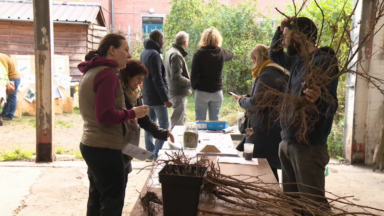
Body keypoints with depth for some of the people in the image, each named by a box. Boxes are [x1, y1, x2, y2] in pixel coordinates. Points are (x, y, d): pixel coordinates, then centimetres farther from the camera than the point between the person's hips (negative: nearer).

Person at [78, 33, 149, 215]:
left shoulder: (91, 72, 12)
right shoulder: (107, 73, -18)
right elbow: (105, 115, -25)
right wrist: (132, 113, -12)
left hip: (92, 145, 10)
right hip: (106, 148, -10)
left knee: (97, 200, 19)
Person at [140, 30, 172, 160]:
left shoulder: (144, 53, 12)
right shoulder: (154, 54, -17)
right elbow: (158, 79, -21)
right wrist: (165, 98, -21)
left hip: (147, 96, 9)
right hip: (156, 97, -9)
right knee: (164, 125, -3)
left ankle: (150, 152, 15)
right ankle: (156, 153, -5)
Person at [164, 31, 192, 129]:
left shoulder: (170, 51, 13)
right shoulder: (176, 55, -19)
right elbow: (176, 77, -25)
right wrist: (190, 82, -14)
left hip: (177, 92, 10)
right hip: (179, 93, -10)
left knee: (182, 118, 21)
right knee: (178, 122, -4)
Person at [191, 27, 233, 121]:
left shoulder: (199, 54, -12)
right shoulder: (221, 52, -2)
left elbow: (194, 74, -14)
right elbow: (231, 55, 23)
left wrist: (194, 86, 4)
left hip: (202, 92, -3)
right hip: (217, 91, 3)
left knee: (200, 120, 5)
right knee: (215, 120, 10)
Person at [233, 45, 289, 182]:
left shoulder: (267, 75, -14)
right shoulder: (280, 73, 17)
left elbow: (256, 103, -19)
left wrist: (241, 101, 0)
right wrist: (247, 97, 15)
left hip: (265, 132, -10)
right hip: (273, 130, 10)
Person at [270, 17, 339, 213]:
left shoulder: (324, 61, -14)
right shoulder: (298, 60, 12)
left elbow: (331, 104, -23)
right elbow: (275, 55, 32)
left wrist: (318, 99, -46)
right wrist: (281, 29, 18)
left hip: (308, 146, -9)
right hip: (288, 142, 9)